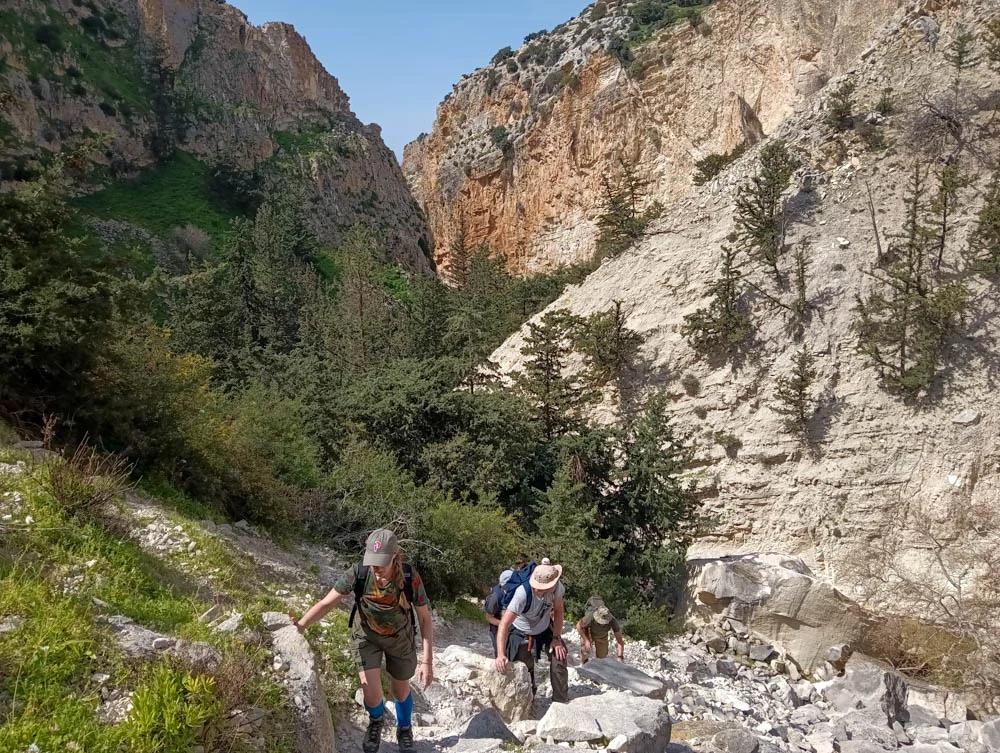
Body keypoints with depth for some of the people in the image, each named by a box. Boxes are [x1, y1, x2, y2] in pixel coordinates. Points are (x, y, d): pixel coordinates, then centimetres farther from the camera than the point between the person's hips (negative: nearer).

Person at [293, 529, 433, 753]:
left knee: (401, 690, 16)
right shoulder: (358, 574, -31)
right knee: (372, 694, -9)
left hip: (400, 638, 0)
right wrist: (299, 626, -37)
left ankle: (404, 730, 49)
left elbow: (425, 619, -19)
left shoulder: (411, 578, -31)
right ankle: (376, 721, 29)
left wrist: (427, 661, -22)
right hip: (366, 636, 0)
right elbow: (325, 604, -22)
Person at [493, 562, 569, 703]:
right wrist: (501, 655, -51)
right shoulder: (523, 594, -42)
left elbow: (558, 610, -11)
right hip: (522, 633, -3)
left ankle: (561, 702, 12)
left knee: (559, 656, -6)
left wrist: (557, 638, -15)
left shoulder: (556, 586, -30)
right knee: (525, 670, -3)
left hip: (545, 628, 4)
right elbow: (504, 624, -43)